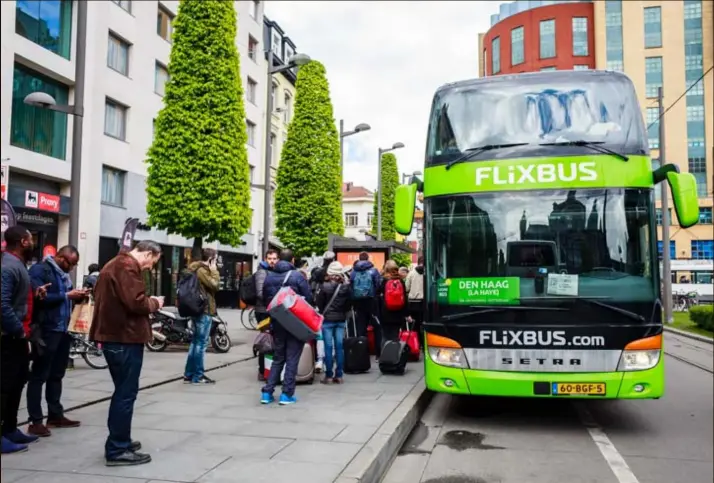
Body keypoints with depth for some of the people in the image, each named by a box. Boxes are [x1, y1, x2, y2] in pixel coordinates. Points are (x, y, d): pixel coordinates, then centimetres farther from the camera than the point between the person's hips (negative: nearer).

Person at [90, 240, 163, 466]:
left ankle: (119, 441, 29)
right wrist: (154, 303, -6)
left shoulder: (115, 264, 17)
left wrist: (149, 302, 12)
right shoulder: (127, 267, -17)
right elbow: (135, 302, -25)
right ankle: (117, 450, 3)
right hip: (125, 338, -11)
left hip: (115, 335, 11)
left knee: (122, 391, 19)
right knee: (126, 393, -4)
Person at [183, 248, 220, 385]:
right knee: (201, 343, -6)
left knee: (196, 341, 14)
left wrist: (212, 271, 9)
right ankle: (198, 376, -2)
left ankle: (189, 374, 18)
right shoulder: (201, 270, -15)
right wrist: (214, 271, -9)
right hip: (204, 310, -11)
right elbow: (215, 285, -19)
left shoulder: (199, 269, 16)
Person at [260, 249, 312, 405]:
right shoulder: (297, 276, -11)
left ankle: (267, 392, 10)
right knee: (292, 359, 4)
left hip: (277, 323, 5)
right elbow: (308, 298, -9)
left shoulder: (269, 277, 5)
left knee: (278, 358, 15)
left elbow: (265, 299, 11)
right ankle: (287, 394, 4)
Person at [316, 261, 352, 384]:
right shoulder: (347, 287, -2)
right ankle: (339, 375, 11)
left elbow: (318, 302, -5)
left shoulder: (325, 286, -12)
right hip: (341, 319, 3)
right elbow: (350, 303, 5)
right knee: (339, 346, 7)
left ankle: (329, 376, 3)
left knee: (328, 347, 1)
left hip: (327, 319, -3)